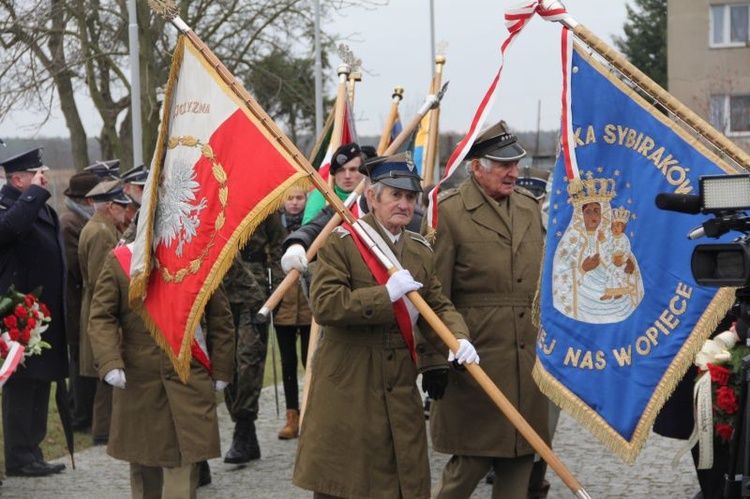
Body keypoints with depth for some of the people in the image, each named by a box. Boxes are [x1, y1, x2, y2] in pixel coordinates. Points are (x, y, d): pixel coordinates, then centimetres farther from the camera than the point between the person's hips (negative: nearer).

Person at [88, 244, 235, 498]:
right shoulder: (118, 260, 1)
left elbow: (220, 318, 8)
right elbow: (101, 316, -3)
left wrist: (221, 370, 5)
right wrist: (109, 363, -16)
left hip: (190, 381, -1)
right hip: (138, 382, 1)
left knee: (184, 462, -7)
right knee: (143, 462, 11)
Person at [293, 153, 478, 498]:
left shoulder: (420, 250, 12)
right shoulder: (342, 243, -7)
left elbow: (438, 306, 10)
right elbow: (324, 305, -18)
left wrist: (458, 339, -11)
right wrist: (387, 294, -22)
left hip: (400, 388, 5)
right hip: (347, 386, -5)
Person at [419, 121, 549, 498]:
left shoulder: (531, 207, 13)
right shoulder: (448, 212, -7)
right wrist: (433, 360, -12)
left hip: (528, 362, 6)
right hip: (475, 360, -6)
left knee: (520, 460, 9)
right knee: (472, 459, -4)